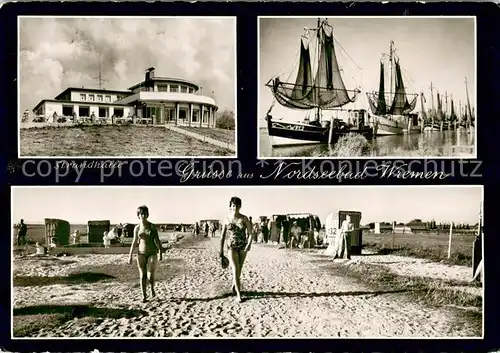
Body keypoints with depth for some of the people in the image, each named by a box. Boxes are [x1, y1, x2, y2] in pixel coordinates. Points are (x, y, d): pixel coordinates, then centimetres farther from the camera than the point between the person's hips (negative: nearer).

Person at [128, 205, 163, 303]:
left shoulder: (152, 226, -2)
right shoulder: (137, 228, 3)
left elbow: (157, 240, -3)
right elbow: (134, 242, 9)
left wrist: (160, 251, -13)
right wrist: (130, 255, 7)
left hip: (152, 253, -2)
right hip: (141, 253, 2)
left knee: (150, 276, -6)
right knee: (142, 276, -1)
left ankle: (152, 288, 25)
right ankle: (144, 296, 7)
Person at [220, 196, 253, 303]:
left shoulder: (244, 218, -4)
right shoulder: (226, 219, -3)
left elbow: (250, 233, -6)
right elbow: (222, 236, 4)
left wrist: (249, 244, -23)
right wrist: (221, 251, 6)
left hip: (243, 247, 2)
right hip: (231, 247, -2)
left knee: (239, 270, 14)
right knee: (235, 270, -14)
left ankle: (234, 286, 40)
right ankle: (238, 294, -11)